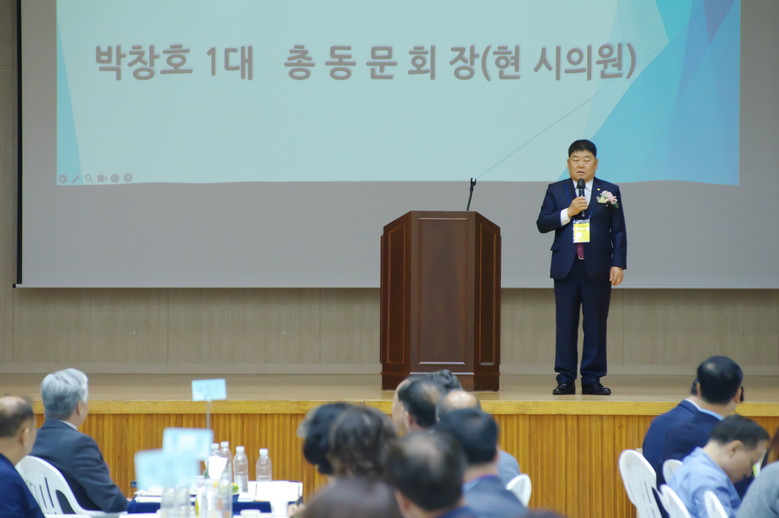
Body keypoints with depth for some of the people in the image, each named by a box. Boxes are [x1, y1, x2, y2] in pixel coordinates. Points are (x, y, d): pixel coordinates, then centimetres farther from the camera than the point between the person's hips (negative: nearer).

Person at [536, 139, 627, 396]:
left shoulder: (609, 191, 8)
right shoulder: (556, 191, 9)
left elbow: (619, 231, 5)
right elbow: (542, 224, 2)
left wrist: (618, 264, -3)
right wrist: (568, 213, -12)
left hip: (597, 268, 0)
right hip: (566, 268, 0)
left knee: (596, 324, 0)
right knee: (565, 324, 0)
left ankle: (592, 379, 5)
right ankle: (565, 379, 4)